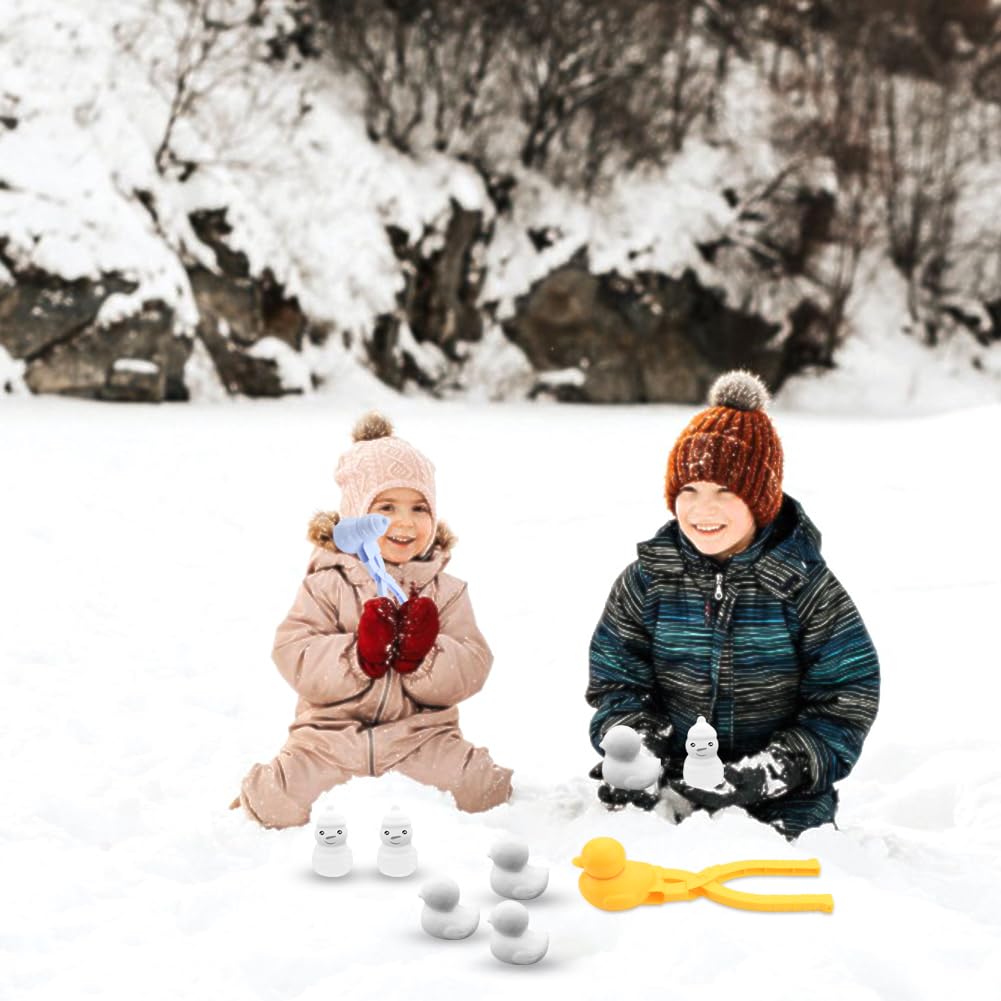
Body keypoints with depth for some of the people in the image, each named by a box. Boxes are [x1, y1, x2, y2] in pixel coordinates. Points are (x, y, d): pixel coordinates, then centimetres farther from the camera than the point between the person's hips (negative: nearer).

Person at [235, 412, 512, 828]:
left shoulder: (446, 591, 4)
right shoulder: (328, 584, -2)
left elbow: (472, 670, -4)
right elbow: (293, 657, -11)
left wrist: (424, 655, -24)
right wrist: (359, 656, -26)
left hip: (419, 734, 1)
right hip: (332, 732, -1)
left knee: (478, 792, -21)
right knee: (282, 806, -18)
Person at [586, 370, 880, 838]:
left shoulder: (802, 582, -6)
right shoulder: (647, 580, 0)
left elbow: (846, 700, -5)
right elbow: (615, 682, 6)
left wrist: (775, 769, -18)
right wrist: (634, 750, -14)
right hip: (671, 788, 2)